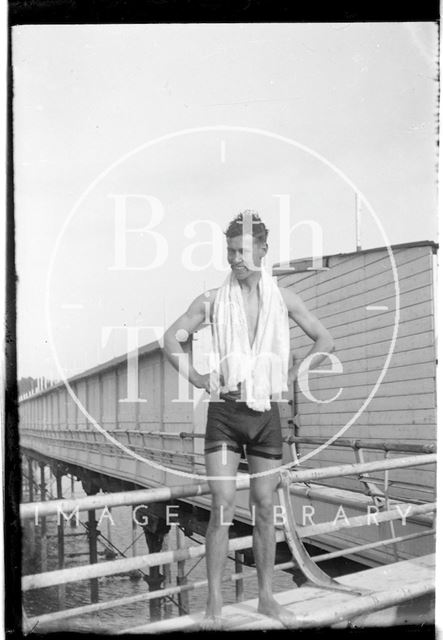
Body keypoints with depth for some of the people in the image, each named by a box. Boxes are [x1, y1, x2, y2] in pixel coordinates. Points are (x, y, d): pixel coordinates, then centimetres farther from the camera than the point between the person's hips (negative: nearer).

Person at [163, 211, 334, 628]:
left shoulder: (282, 299, 4)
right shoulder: (213, 300, -1)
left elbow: (324, 340, 10)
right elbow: (172, 338, -1)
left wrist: (291, 375, 2)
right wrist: (197, 378, -9)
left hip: (266, 413, 2)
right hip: (225, 411, -2)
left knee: (264, 507, 8)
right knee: (223, 506, -7)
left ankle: (266, 598, 21)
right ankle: (214, 601, 4)